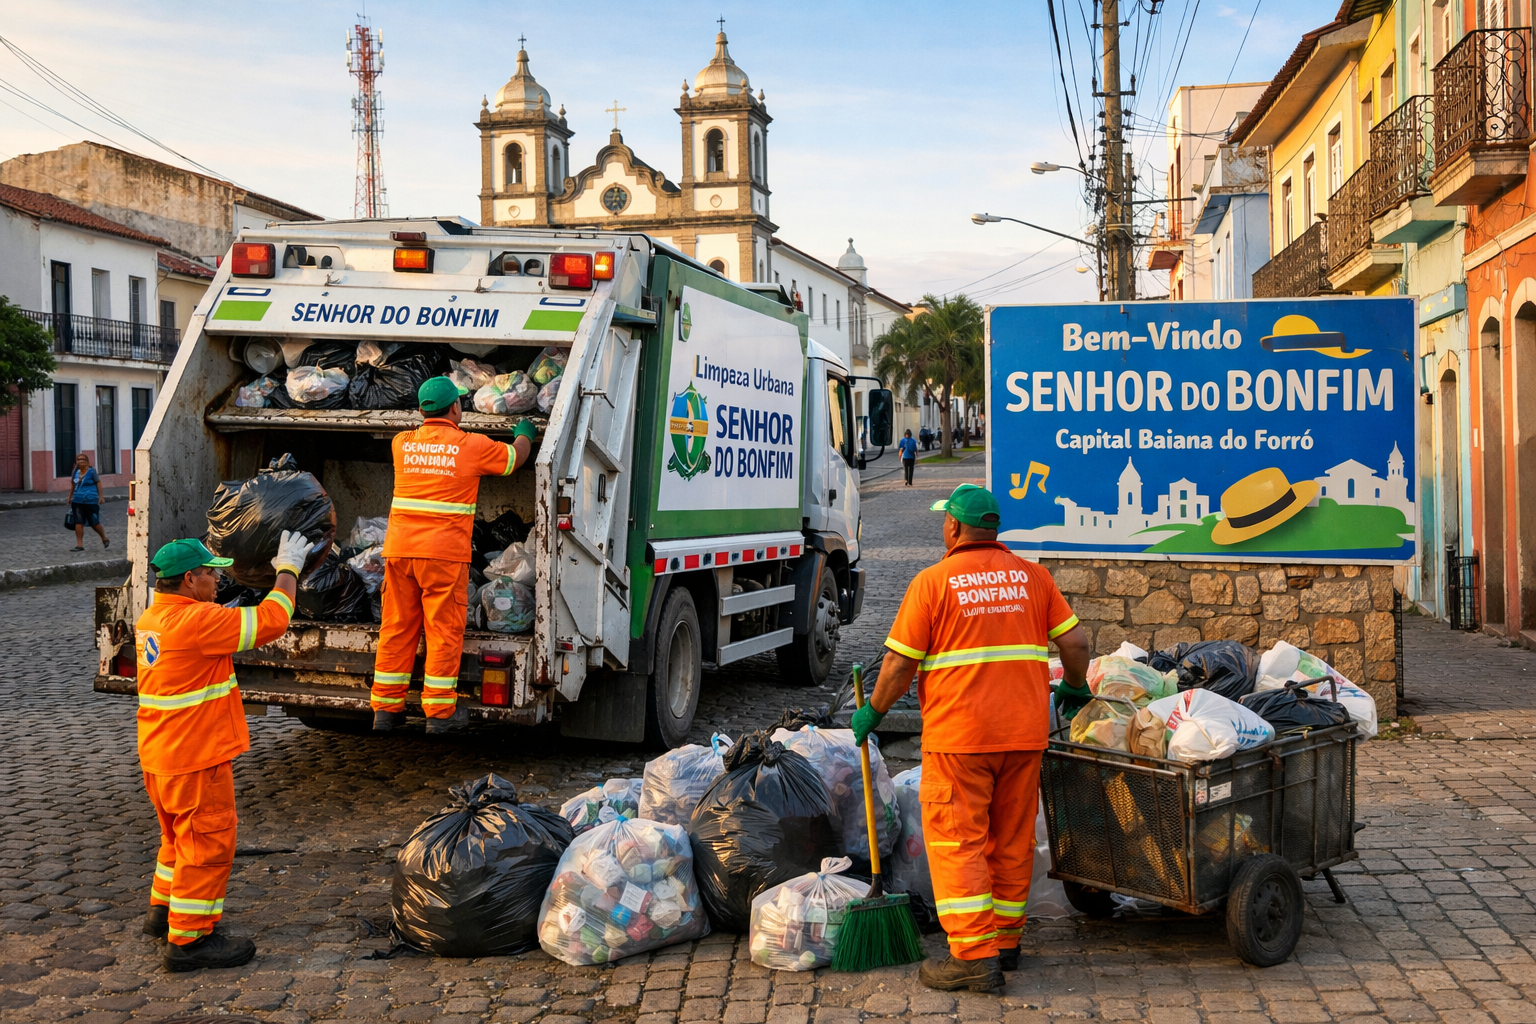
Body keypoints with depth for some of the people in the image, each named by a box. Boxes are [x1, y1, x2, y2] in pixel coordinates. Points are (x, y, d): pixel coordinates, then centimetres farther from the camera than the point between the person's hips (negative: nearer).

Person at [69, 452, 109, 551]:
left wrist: (100, 496, -10)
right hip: (78, 501, 5)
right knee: (78, 523, -1)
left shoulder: (91, 471, -5)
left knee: (94, 523, 2)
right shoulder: (76, 472, 9)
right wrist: (70, 497, 26)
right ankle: (79, 545, 0)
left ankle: (104, 539, 24)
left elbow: (98, 483, -5)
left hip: (91, 501, -5)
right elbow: (73, 484, 22)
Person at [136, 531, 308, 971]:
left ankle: (163, 911, 37)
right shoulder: (196, 620, -23)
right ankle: (188, 938, 5)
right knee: (207, 844, 0)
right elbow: (270, 620, -22)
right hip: (195, 760, -10)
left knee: (180, 837, 25)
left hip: (160, 757, 10)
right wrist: (288, 570, -8)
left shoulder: (151, 620, 9)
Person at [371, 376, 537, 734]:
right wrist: (524, 433, 37)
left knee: (396, 628, 10)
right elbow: (515, 457, 16)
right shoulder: (473, 446, -1)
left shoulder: (402, 444, 9)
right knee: (444, 631, 2)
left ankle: (386, 707, 15)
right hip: (445, 554, -4)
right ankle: (439, 711, 5)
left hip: (399, 550, 4)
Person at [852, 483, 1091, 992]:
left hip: (959, 734, -5)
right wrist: (1075, 685, 26)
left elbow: (900, 663, -7)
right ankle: (1005, 939, 24)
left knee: (956, 840, 0)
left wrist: (873, 712, 7)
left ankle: (974, 955, -4)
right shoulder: (1031, 575, 7)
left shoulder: (933, 581, -6)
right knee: (1012, 838, 14)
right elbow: (1075, 641, 7)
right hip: (1024, 731, 5)